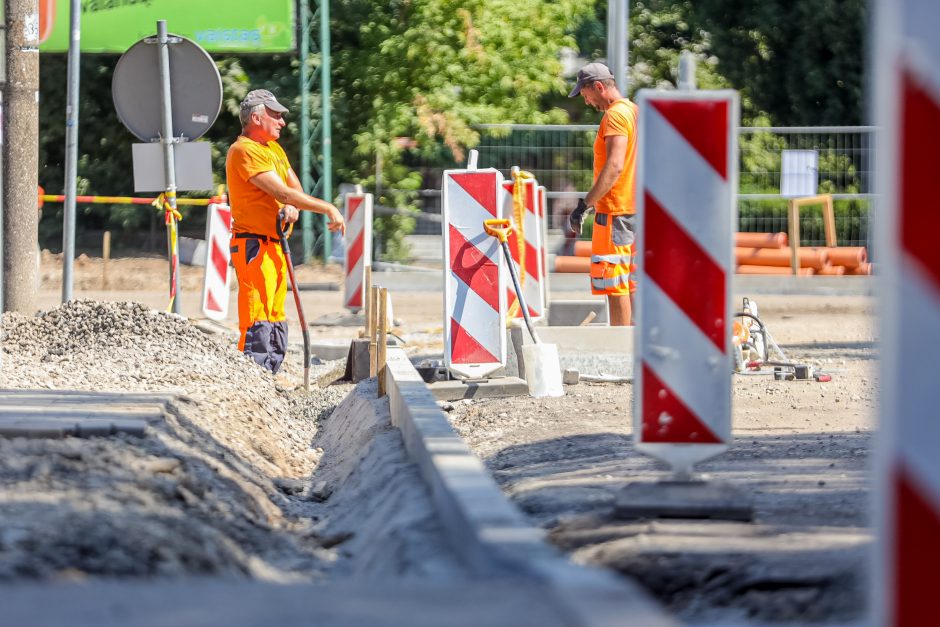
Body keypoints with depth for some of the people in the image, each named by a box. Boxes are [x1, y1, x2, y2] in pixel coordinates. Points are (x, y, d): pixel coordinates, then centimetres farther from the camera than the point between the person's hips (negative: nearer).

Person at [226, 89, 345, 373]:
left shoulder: (274, 148, 18)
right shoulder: (244, 150, -14)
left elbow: (294, 189, 14)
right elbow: (281, 192, -20)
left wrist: (292, 207, -11)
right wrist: (328, 209, -16)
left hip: (275, 245, 10)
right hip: (254, 245, -10)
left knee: (275, 320, 12)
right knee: (257, 318, -15)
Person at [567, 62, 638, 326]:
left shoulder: (616, 115, -14)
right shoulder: (635, 111, 16)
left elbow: (614, 166, -23)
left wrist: (585, 204, -24)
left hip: (615, 212, -10)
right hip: (636, 209, 10)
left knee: (613, 284, -9)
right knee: (630, 284, 13)